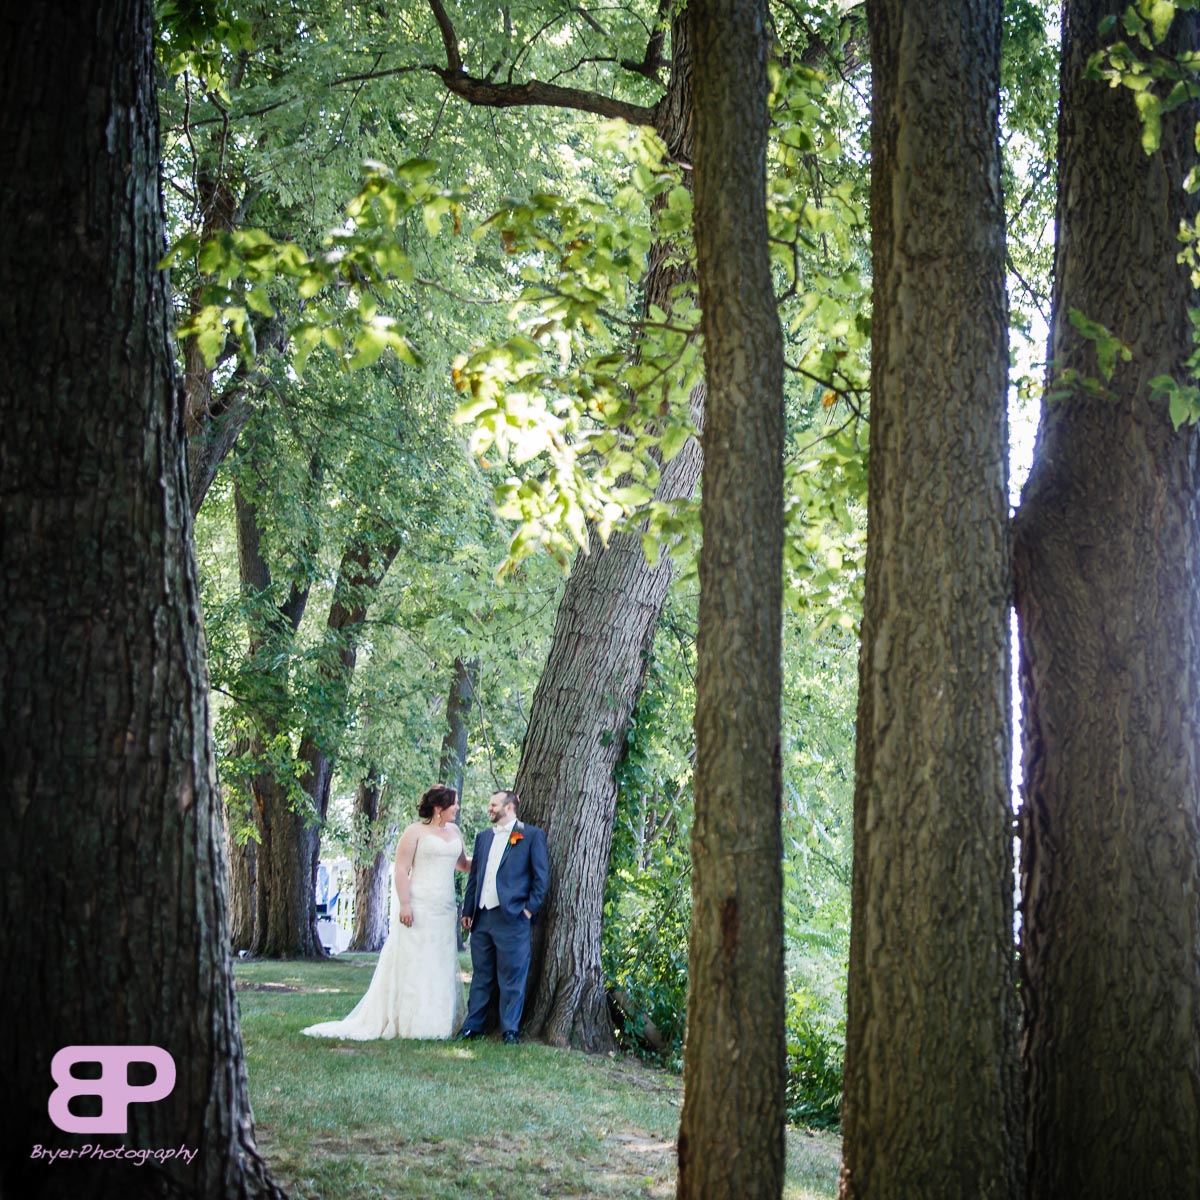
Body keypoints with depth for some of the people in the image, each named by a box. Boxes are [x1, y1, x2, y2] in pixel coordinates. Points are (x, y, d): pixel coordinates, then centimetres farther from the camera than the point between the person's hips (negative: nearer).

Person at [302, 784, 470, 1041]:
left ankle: (436, 1022, 13)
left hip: (445, 911, 7)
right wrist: (404, 904, -18)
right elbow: (401, 870, -10)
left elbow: (463, 864, 27)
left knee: (441, 967, 7)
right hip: (418, 908, -6)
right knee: (412, 964, -4)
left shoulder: (454, 831, 14)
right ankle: (408, 1023, 0)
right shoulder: (415, 832, -5)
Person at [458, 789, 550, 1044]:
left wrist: (530, 908, -8)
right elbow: (474, 876, 18)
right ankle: (473, 1026, 16)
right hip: (482, 916, 6)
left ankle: (510, 1029, 6)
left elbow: (542, 876, -3)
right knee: (481, 976, 11)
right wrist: (468, 910, 12)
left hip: (511, 917, -6)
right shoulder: (483, 837, 18)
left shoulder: (531, 836, 0)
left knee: (511, 978, -1)